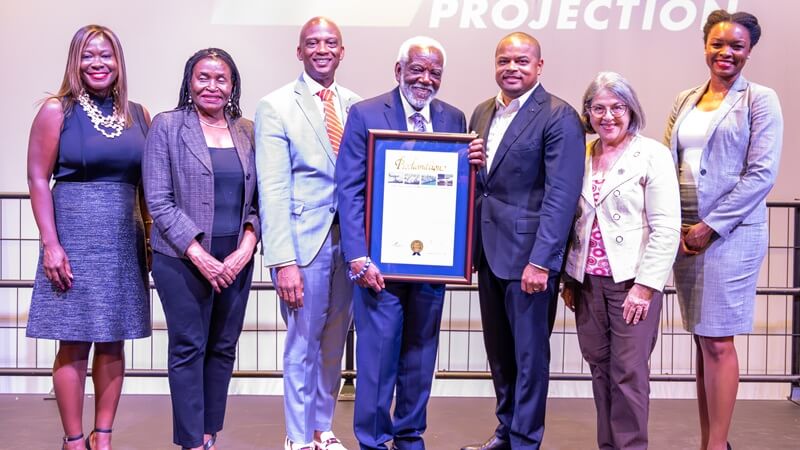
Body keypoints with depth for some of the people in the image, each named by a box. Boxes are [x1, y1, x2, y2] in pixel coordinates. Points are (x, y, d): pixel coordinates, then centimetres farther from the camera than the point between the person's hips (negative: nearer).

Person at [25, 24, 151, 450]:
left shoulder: (137, 115, 8)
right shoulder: (57, 110, -3)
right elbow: (38, 179, -5)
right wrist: (50, 243, -12)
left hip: (124, 239, 4)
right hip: (75, 235, -4)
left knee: (112, 341, 8)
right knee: (74, 343, 0)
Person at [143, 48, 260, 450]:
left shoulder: (247, 131, 9)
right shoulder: (167, 126, -1)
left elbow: (259, 199, 8)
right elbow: (159, 200, -7)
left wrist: (247, 246, -8)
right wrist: (199, 255, -13)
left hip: (236, 261, 4)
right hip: (183, 260, -3)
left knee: (223, 349, 8)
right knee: (188, 348, 1)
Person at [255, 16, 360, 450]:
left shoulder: (356, 105, 10)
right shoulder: (276, 106, -4)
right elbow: (273, 190, -10)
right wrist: (283, 260, -17)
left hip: (350, 238, 4)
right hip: (305, 239, -4)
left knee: (334, 343, 13)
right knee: (303, 343, 4)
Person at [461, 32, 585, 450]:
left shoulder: (559, 117, -11)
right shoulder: (482, 113, 12)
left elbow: (561, 196, -16)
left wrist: (541, 261, -21)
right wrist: (468, 244, 2)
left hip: (529, 254, -7)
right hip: (489, 251, 7)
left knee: (529, 353, 4)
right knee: (498, 350, 16)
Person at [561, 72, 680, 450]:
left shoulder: (652, 155, -5)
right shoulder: (582, 156, 9)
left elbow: (666, 228, -9)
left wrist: (644, 286, -14)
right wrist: (569, 278, 11)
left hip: (632, 280, -4)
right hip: (588, 281, 5)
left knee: (628, 372, -2)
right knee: (600, 368, 9)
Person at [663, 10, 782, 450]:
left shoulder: (759, 99, -2)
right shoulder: (685, 100, 13)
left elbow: (762, 173, -10)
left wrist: (711, 227, -14)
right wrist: (674, 225, -3)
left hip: (731, 232, -5)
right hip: (684, 233, 5)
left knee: (718, 341, -5)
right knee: (702, 340, 9)